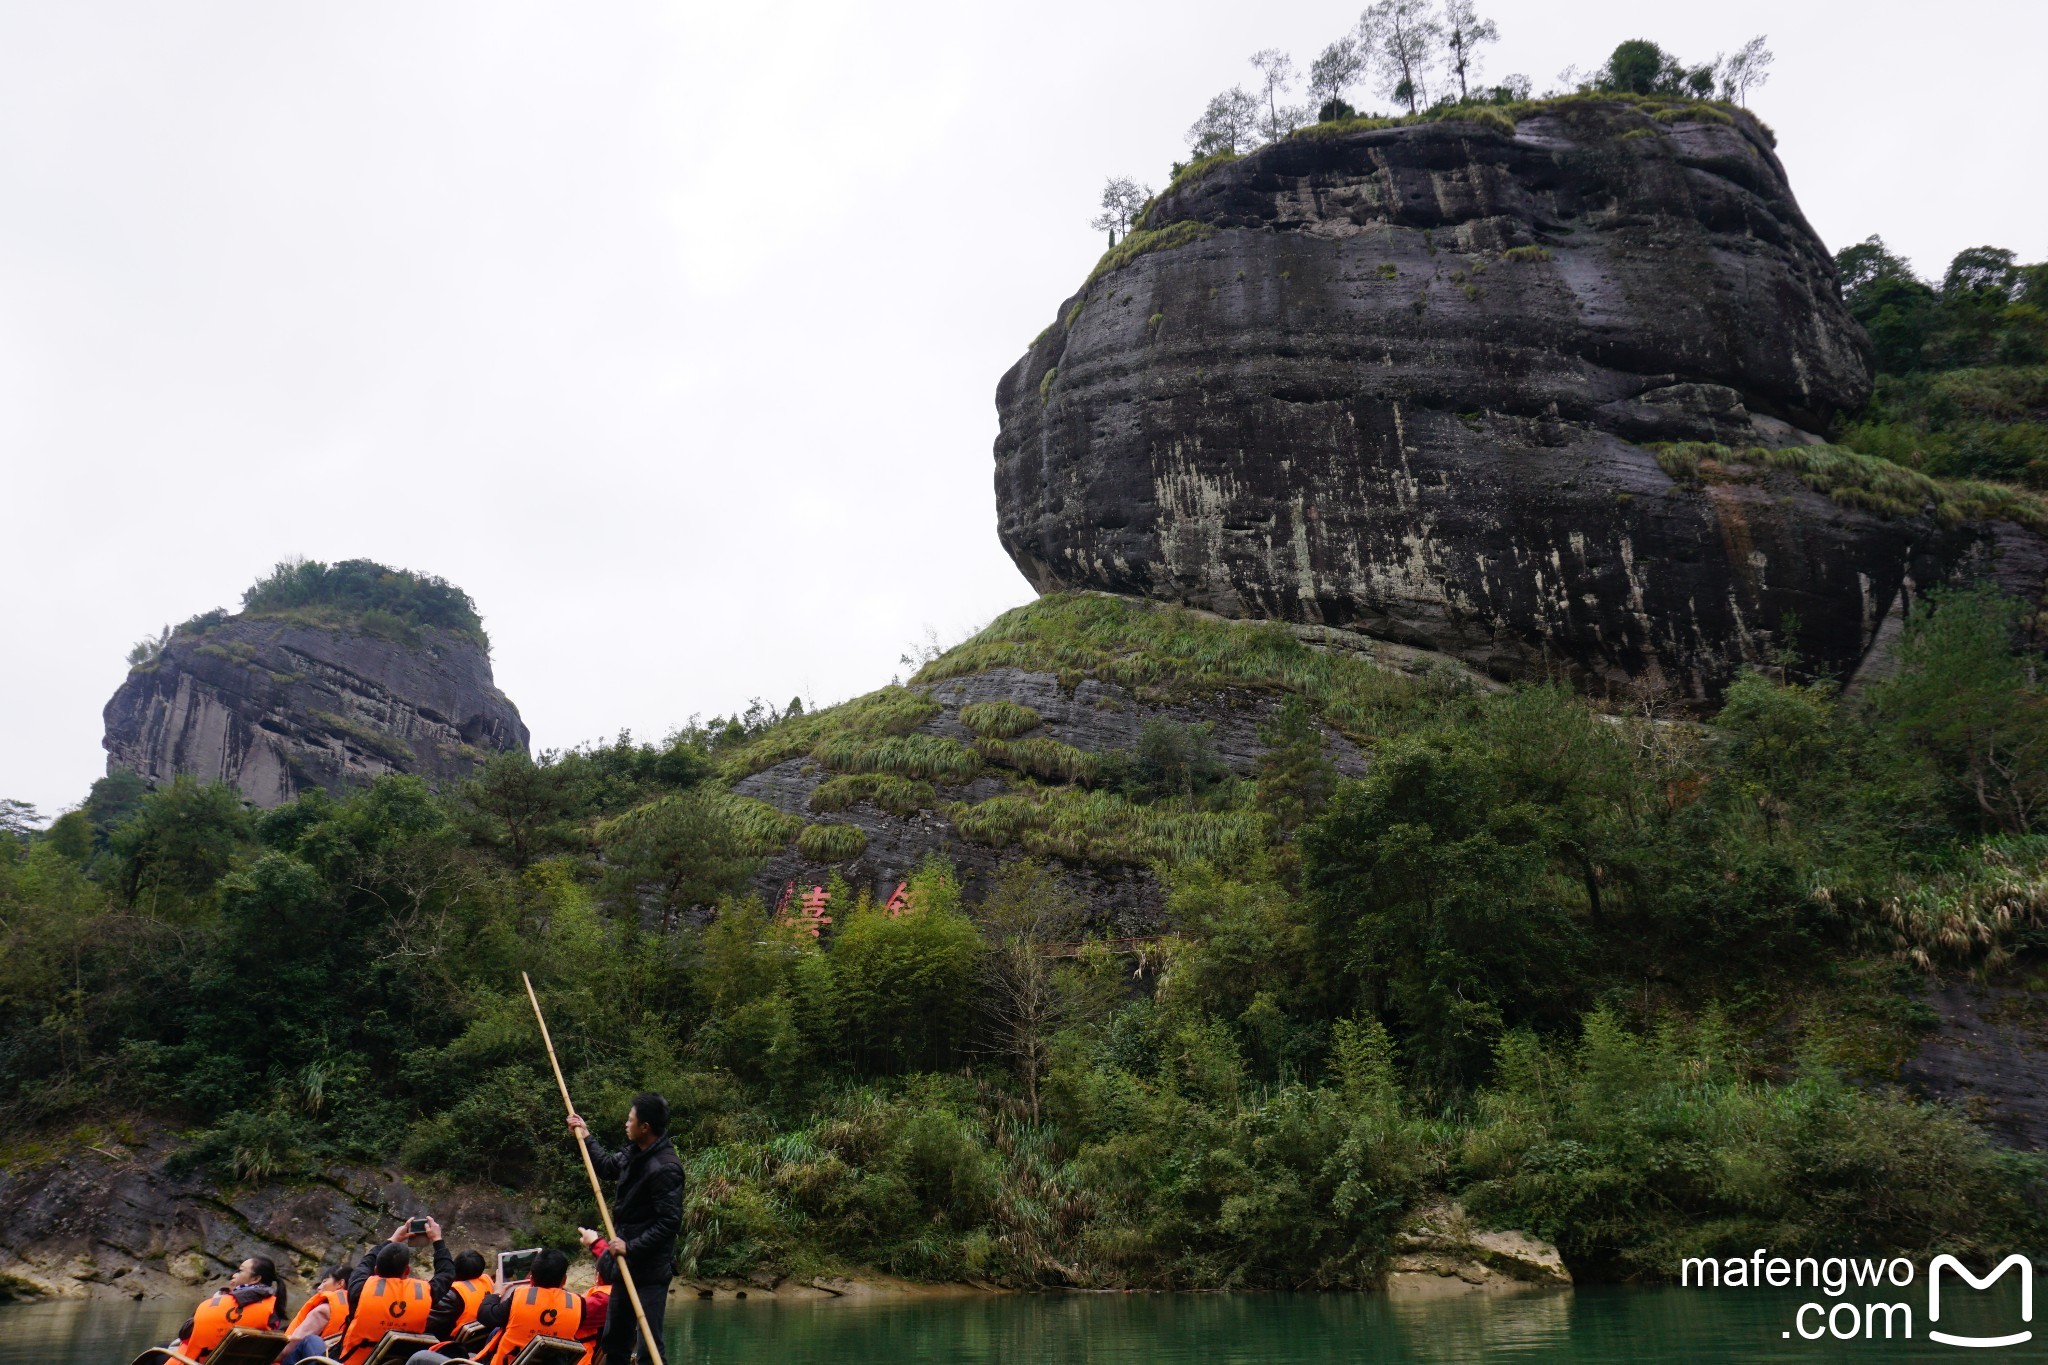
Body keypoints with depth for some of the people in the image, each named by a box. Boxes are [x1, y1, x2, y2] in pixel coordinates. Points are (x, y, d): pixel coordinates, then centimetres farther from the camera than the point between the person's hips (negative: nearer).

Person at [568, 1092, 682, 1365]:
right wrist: (586, 1137, 27)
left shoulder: (665, 1168, -23)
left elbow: (669, 1222, -25)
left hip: (650, 1270, -10)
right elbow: (608, 1167, 28)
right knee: (614, 1342, 20)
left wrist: (631, 1247, -22)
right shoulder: (633, 1153, 6)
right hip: (627, 1265, 10)